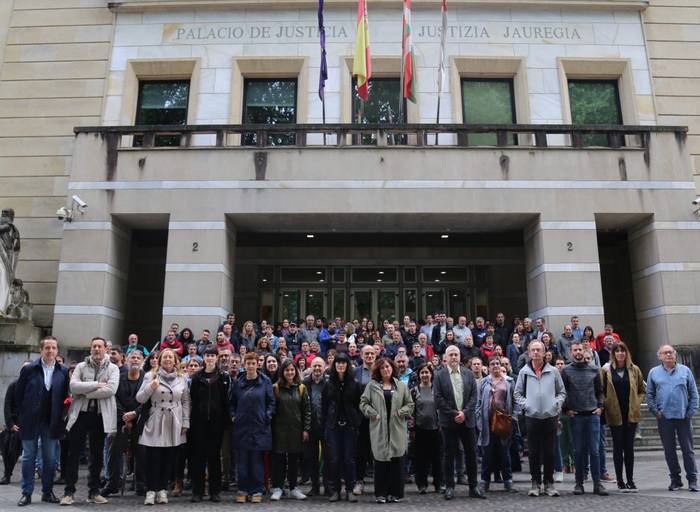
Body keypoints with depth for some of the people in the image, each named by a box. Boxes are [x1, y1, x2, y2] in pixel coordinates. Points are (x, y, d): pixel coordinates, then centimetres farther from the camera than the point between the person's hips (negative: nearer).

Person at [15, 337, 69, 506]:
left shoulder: (63, 371, 1)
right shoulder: (29, 369, -3)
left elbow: (65, 395, 4)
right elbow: (18, 394, 3)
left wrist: (60, 416, -2)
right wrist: (21, 417, 3)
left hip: (52, 422, 1)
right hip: (30, 421, -1)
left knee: (50, 458, 7)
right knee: (28, 457, 6)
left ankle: (47, 492, 19)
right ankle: (27, 493, 16)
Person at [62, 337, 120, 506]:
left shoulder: (113, 368, 2)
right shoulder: (81, 366, 7)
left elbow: (111, 389, -14)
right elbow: (73, 386, -10)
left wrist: (85, 392, -12)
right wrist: (97, 385, -16)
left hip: (101, 415, 0)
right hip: (80, 414, 0)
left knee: (97, 455, 9)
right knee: (73, 453, 2)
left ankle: (94, 492, 19)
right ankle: (69, 492, 12)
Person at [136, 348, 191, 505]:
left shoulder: (182, 378, 8)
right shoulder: (151, 376, 2)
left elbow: (186, 401, 9)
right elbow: (140, 398, 0)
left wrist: (186, 422, 3)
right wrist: (150, 388, -18)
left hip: (174, 425, 2)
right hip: (154, 423, -2)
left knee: (169, 459, 6)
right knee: (153, 458, -2)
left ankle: (162, 489, 17)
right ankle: (151, 490, 7)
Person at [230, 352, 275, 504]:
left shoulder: (265, 381, 0)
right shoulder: (238, 382, 6)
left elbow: (271, 402, 2)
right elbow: (232, 403, 13)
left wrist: (267, 416, -9)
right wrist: (233, 416, 0)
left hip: (259, 427, -2)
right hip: (241, 426, 2)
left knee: (257, 460, 5)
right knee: (242, 460, 7)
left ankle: (257, 491, 14)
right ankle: (243, 490, 18)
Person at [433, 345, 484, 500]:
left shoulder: (468, 374, 8)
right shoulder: (439, 375, -1)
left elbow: (474, 395, 3)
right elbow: (438, 398, -6)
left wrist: (465, 412, -10)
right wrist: (453, 414, -11)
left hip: (467, 419, 3)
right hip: (448, 421, -2)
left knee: (471, 453, 6)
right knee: (449, 454, 4)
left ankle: (473, 487, 16)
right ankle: (450, 486, 13)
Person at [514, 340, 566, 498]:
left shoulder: (553, 371, 3)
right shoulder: (524, 372, 3)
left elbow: (562, 392, 10)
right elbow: (517, 393, 8)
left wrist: (556, 403, -5)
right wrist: (525, 405, -6)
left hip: (551, 417, 0)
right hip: (531, 417, 0)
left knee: (549, 452, 6)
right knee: (533, 452, 5)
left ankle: (549, 482, 18)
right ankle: (536, 482, 15)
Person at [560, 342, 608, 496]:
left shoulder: (594, 370, 7)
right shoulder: (566, 371, 1)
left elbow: (599, 391, 12)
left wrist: (600, 406, 0)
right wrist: (566, 409, -5)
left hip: (593, 414, 1)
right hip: (575, 415, -1)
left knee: (594, 450, 0)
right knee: (578, 451, 5)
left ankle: (597, 483, 7)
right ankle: (579, 482, 13)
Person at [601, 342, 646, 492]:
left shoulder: (634, 369, 5)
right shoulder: (606, 370, -1)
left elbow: (642, 389, 13)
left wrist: (637, 402, 0)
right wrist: (606, 404, -7)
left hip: (631, 414, 1)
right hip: (615, 415, -1)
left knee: (629, 447, 6)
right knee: (618, 448, 4)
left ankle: (630, 480, 15)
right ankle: (620, 481, 12)